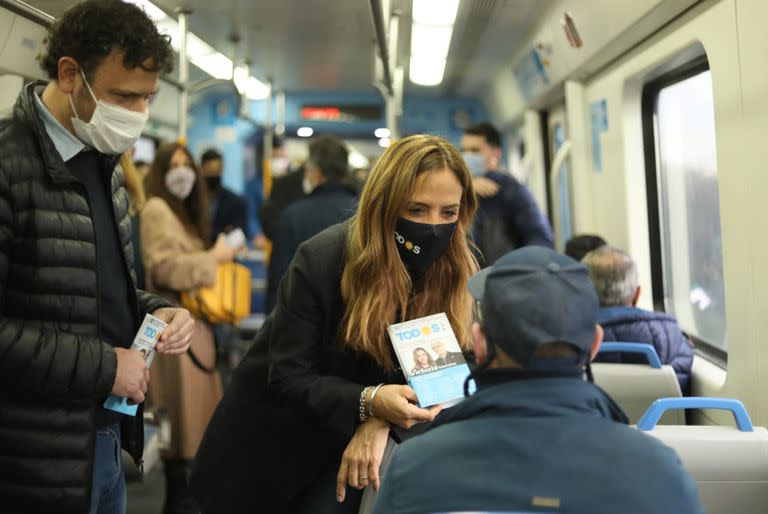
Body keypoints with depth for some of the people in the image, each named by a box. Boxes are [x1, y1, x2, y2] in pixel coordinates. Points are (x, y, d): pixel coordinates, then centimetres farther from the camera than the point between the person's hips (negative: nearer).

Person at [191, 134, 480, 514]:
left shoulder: (457, 274, -15)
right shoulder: (320, 260, -24)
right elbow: (287, 376, -23)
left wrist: (383, 420, -33)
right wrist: (368, 402, -39)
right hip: (278, 437, -2)